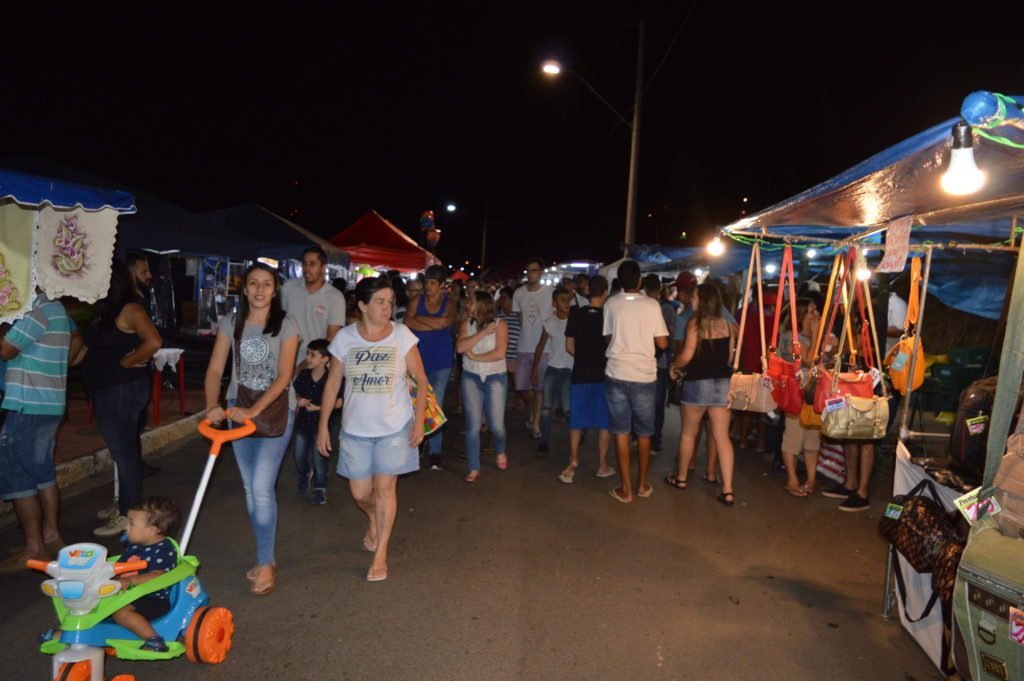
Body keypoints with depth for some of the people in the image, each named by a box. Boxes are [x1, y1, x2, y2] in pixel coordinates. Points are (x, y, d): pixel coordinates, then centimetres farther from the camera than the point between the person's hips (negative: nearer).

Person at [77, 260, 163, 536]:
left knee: (124, 450, -1)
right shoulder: (104, 311, 13)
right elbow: (88, 348, 14)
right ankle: (123, 505, 29)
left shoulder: (129, 309, -14)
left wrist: (127, 362, -17)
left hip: (122, 390, -9)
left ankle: (128, 514, 8)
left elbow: (154, 341, -28)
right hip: (106, 391, 9)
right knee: (122, 449, 17)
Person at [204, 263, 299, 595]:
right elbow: (215, 370, -1)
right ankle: (266, 557, 27)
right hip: (239, 409, 4)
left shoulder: (286, 324, -9)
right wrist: (212, 406, -18)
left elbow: (284, 376, -14)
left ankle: (265, 563, 6)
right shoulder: (230, 323, 2)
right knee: (250, 489, 11)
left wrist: (254, 410, -23)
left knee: (262, 487, -11)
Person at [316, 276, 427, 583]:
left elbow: (421, 379, -3)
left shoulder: (402, 335, -8)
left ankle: (381, 554, 21)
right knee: (360, 493, 9)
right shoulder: (345, 338, -5)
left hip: (394, 427, -1)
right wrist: (323, 425, 2)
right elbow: (332, 383, 2)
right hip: (356, 428, 2)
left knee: (385, 488, 3)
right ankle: (373, 520, 45)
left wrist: (419, 420, -9)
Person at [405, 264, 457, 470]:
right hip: (418, 358, 1)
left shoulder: (450, 303, 1)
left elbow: (447, 321, -20)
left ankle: (435, 451, 7)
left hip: (441, 360, -1)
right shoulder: (416, 301, 2)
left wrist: (420, 318, -11)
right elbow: (408, 323, -13)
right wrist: (435, 325, -15)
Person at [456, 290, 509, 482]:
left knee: (496, 425, -1)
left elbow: (500, 353, -17)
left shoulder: (499, 324, -6)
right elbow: (460, 347, -14)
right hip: (471, 378, 2)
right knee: (473, 426, 2)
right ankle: (474, 468, 14)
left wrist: (475, 357, -12)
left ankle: (500, 452, 33)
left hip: (495, 378, -2)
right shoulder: (467, 324, 2)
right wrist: (482, 332, -19)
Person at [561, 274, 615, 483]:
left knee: (577, 420, 10)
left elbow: (569, 347, 0)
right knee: (604, 421, 11)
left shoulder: (575, 314, -4)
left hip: (581, 373, 1)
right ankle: (602, 465, 18)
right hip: (603, 373, -1)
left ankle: (573, 463, 9)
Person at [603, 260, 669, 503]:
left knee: (621, 432, 7)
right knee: (644, 432, 14)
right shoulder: (652, 305, -5)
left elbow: (608, 337, 8)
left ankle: (626, 489, 10)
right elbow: (662, 343, -4)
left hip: (617, 374, 0)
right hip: (644, 376, 0)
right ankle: (643, 484, 26)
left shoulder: (611, 304, -2)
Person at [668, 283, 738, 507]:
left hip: (698, 383, -4)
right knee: (722, 437, 4)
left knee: (689, 433, 13)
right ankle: (727, 490, 1)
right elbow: (729, 356, 11)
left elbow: (687, 355, -16)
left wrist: (674, 366, 3)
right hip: (722, 383, 4)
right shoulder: (727, 324, 6)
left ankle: (681, 478, 28)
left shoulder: (695, 322, -10)